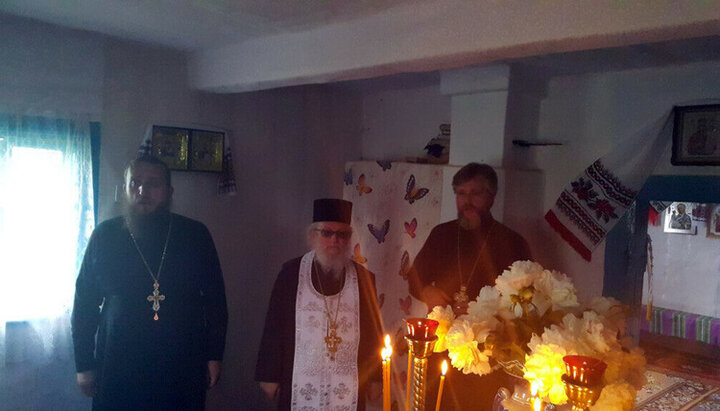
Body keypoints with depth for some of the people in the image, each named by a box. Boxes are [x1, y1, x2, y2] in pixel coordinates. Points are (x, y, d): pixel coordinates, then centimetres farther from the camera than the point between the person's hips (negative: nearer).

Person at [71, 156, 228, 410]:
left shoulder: (195, 235, 0)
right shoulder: (105, 236, 1)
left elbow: (215, 300, 4)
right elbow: (85, 303, 5)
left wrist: (214, 356, 2)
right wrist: (84, 365, 4)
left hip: (183, 371, 0)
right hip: (118, 369, 0)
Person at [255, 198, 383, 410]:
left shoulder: (363, 277, 1)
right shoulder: (291, 272, -3)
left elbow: (373, 332, 6)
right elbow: (274, 325, 1)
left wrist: (374, 378, 7)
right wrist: (270, 375, 1)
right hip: (300, 383, -1)